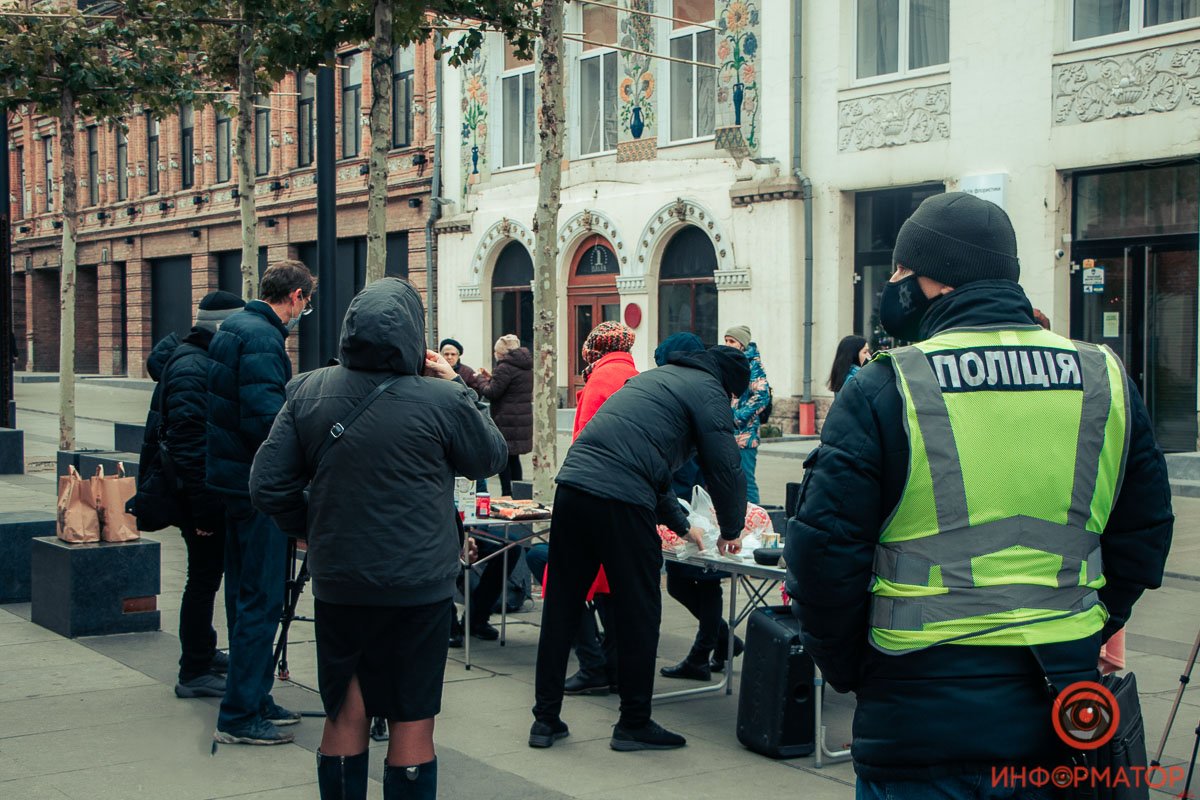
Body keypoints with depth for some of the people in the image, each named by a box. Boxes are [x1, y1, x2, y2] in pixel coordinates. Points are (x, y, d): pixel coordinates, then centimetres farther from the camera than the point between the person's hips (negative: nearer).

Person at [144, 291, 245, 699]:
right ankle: (195, 673, 3)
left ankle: (204, 651, 34)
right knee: (204, 577, -4)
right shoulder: (191, 368, -19)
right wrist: (203, 505, -26)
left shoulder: (204, 361, 14)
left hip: (207, 489, 11)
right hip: (200, 492, -11)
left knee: (208, 573, 20)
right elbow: (189, 440, -25)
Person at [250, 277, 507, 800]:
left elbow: (268, 486, -1)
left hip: (336, 582, 4)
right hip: (419, 585, -3)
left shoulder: (307, 392, -3)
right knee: (412, 722, 7)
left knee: (345, 714, 16)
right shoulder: (440, 400, -15)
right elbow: (490, 457, 3)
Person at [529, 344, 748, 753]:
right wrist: (731, 530, 19)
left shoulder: (654, 377, 31)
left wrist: (681, 524, 40)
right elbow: (725, 469, 2)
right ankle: (634, 723, 15)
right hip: (622, 502, -8)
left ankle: (545, 719, 18)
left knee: (560, 608, 12)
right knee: (638, 612, 6)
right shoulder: (708, 391, 6)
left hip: (571, 485, 8)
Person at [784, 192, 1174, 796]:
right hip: (1059, 718, 4)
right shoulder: (1106, 381, 4)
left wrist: (846, 669, 2)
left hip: (921, 715, -4)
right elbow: (1144, 534, 10)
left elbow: (823, 548, -11)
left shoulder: (881, 391, -10)